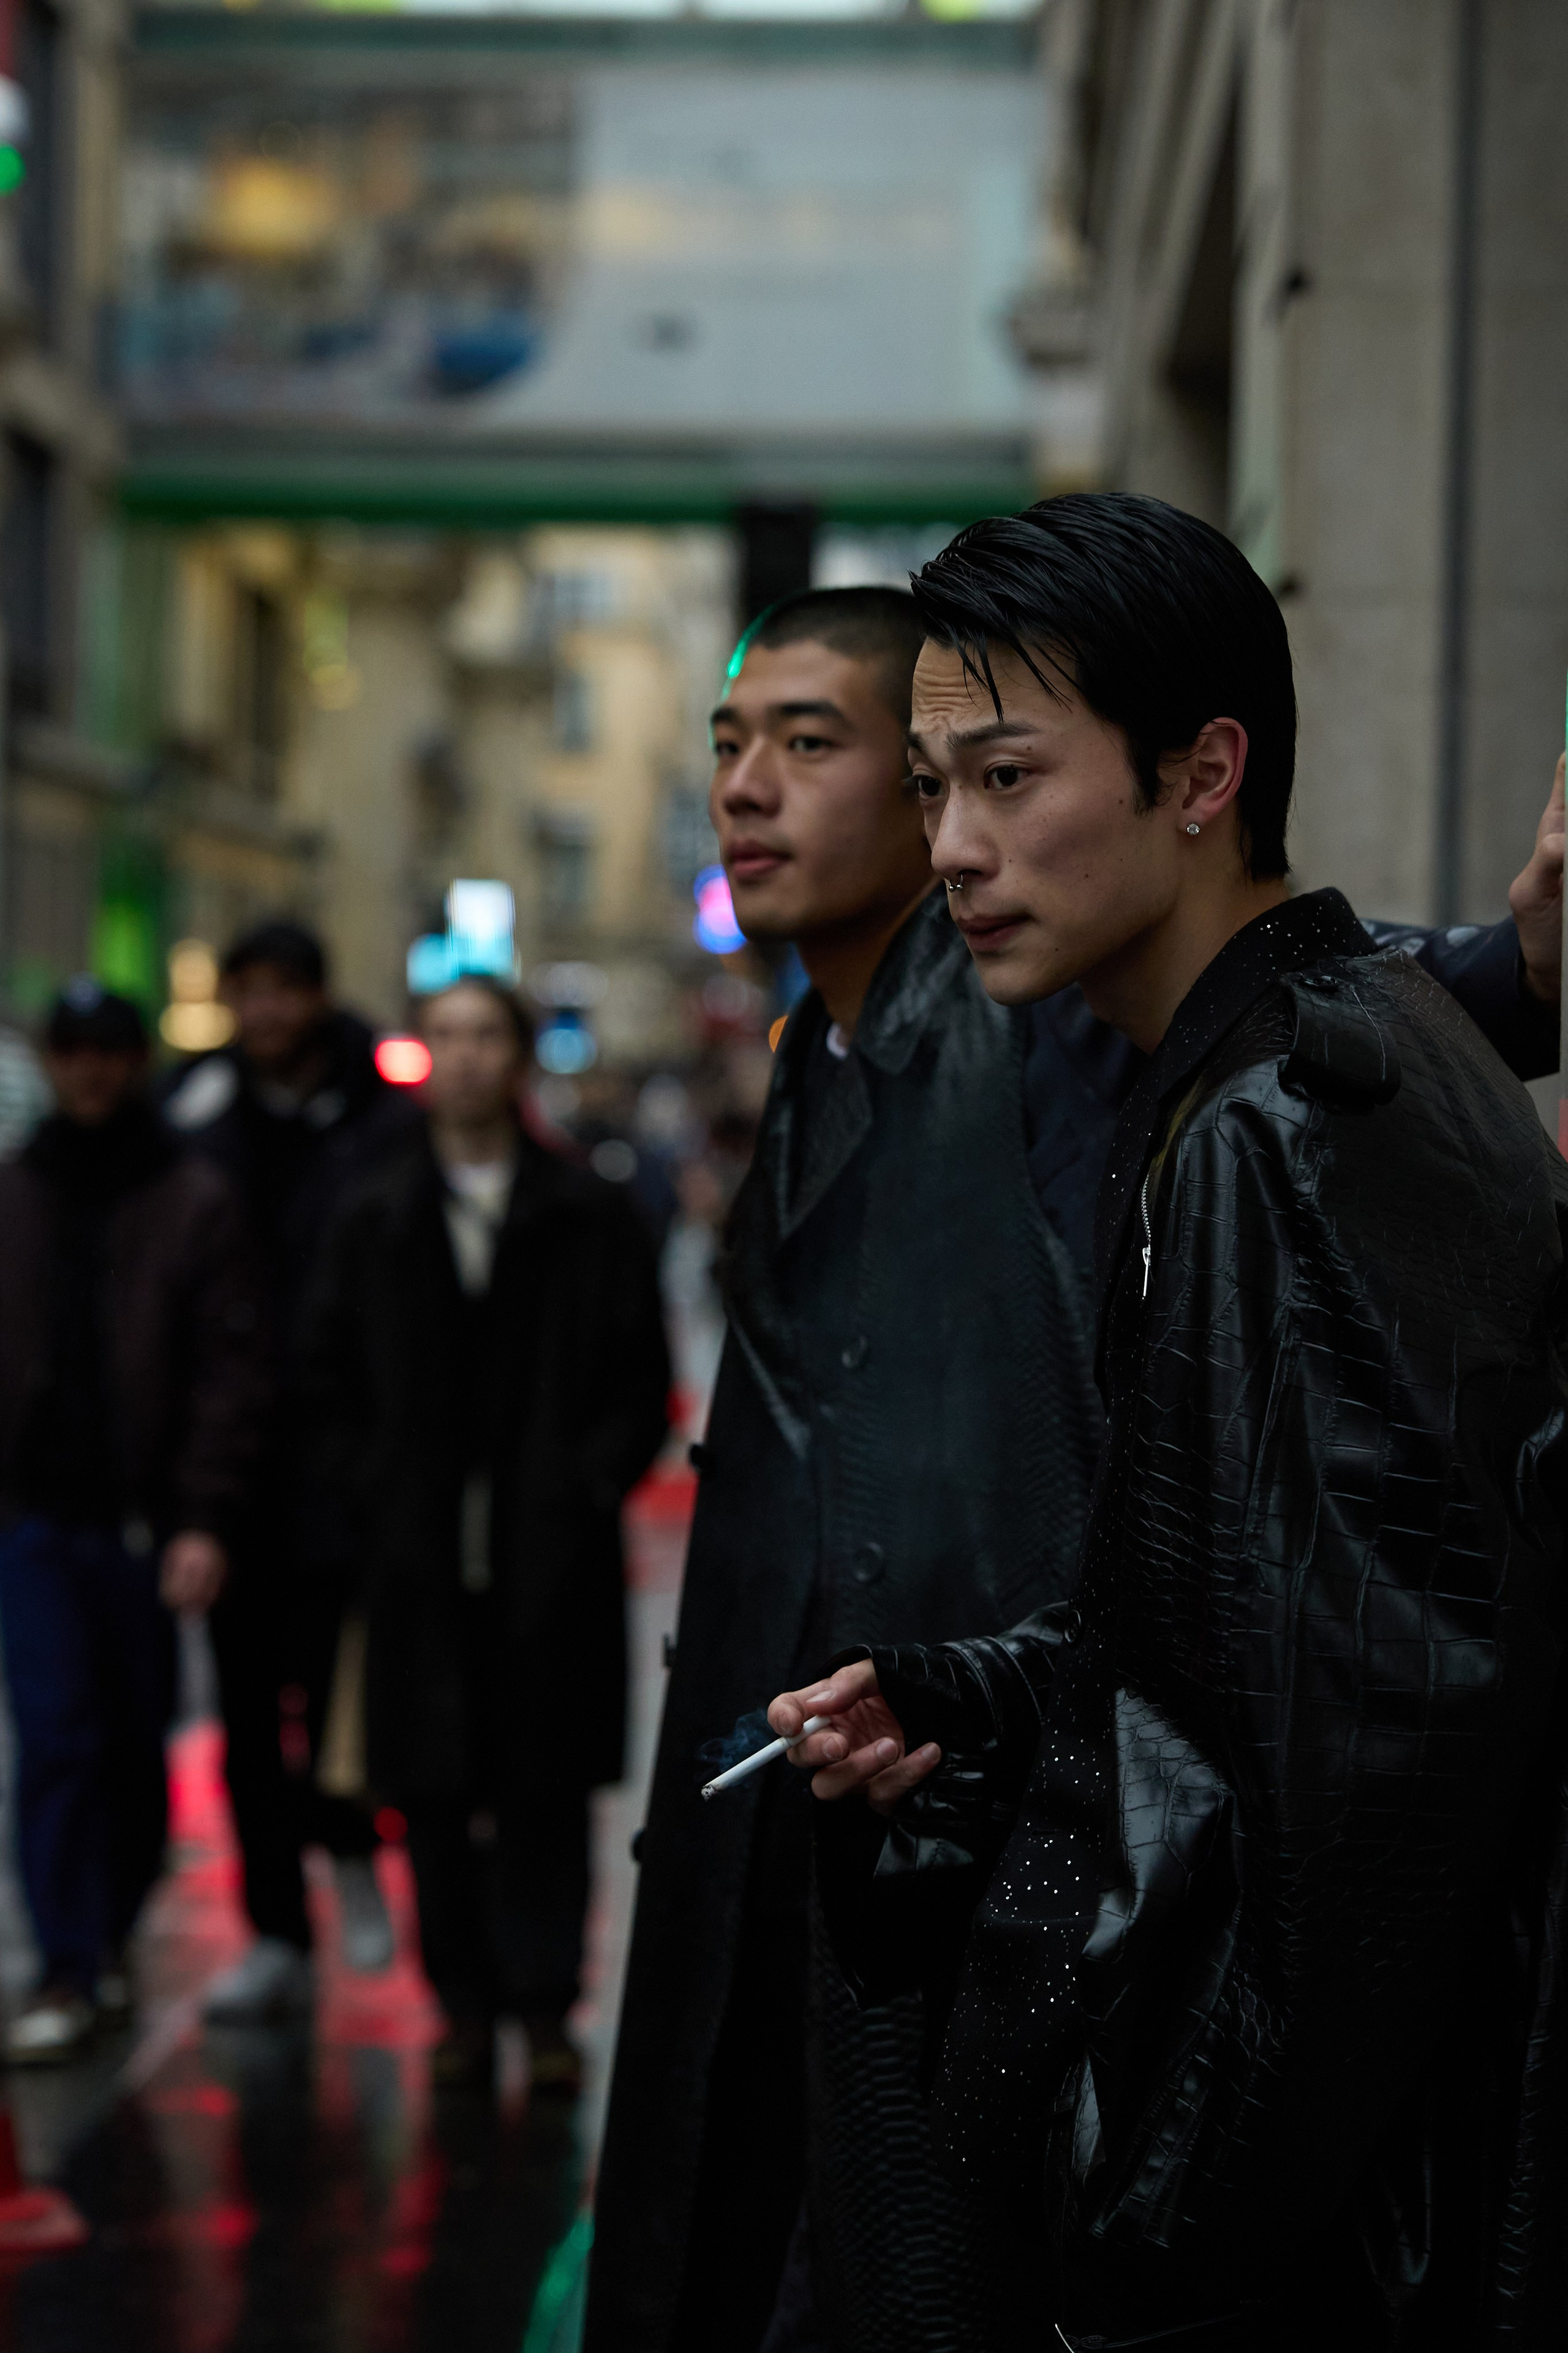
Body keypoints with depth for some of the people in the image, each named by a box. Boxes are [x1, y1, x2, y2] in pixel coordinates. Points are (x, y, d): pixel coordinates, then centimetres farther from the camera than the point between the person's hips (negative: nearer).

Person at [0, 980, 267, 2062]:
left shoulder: (197, 1203, -1)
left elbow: (233, 1372, -6)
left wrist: (206, 1519, -14)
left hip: (147, 1518, -1)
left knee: (137, 1746, 10)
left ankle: (110, 1936, 28)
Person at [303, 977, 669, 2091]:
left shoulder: (594, 1217, 3)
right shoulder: (375, 1220, 9)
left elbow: (644, 1380, 4)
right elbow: (334, 1376, 12)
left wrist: (588, 1488, -5)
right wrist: (380, 1489, 1)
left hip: (554, 1553, -2)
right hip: (422, 1560, 2)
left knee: (547, 1789, 1)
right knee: (437, 1795, 4)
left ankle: (545, 2005, 10)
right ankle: (467, 2005, 14)